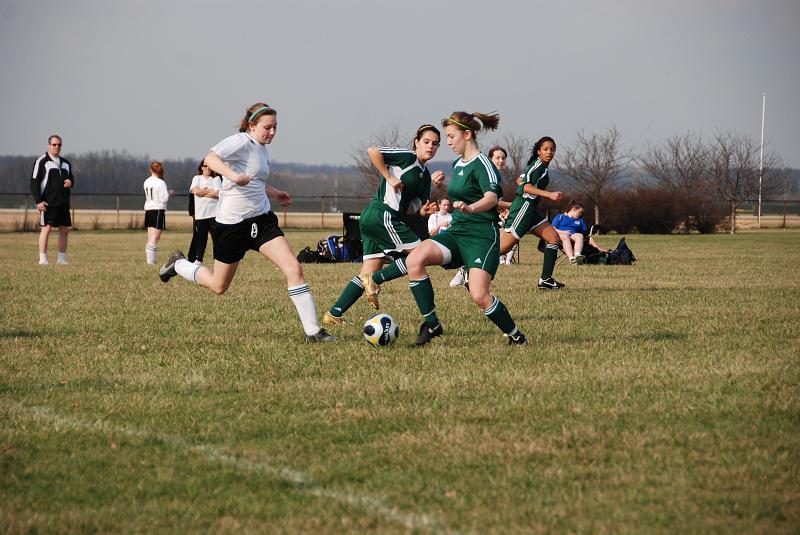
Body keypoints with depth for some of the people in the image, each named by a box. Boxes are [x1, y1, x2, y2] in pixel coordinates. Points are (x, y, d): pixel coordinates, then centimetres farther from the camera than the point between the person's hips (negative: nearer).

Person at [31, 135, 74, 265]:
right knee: (46, 228, -9)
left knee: (65, 229, 6)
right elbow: (34, 182, -6)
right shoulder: (42, 161, -2)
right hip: (48, 203, -6)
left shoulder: (65, 163, 17)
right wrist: (38, 201, -15)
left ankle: (62, 258, 15)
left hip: (63, 202, 6)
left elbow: (71, 177, 27)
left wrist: (70, 182, 1)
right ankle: (43, 258, -5)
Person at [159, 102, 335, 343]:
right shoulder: (241, 142, -14)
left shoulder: (263, 149, 13)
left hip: (261, 219, 7)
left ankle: (312, 330, -10)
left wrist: (275, 193, 28)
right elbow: (210, 158, -30)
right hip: (232, 223, -7)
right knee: (219, 286, 9)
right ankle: (179, 264, 38)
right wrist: (234, 176, -43)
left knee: (294, 269, -12)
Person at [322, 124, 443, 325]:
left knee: (367, 274, 7)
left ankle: (334, 314, 7)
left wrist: (425, 210, -7)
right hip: (382, 215, -9)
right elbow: (372, 151, -16)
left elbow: (412, 208, 14)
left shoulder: (425, 175, 19)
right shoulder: (407, 157, -5)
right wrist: (389, 177, -14)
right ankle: (375, 280, -8)